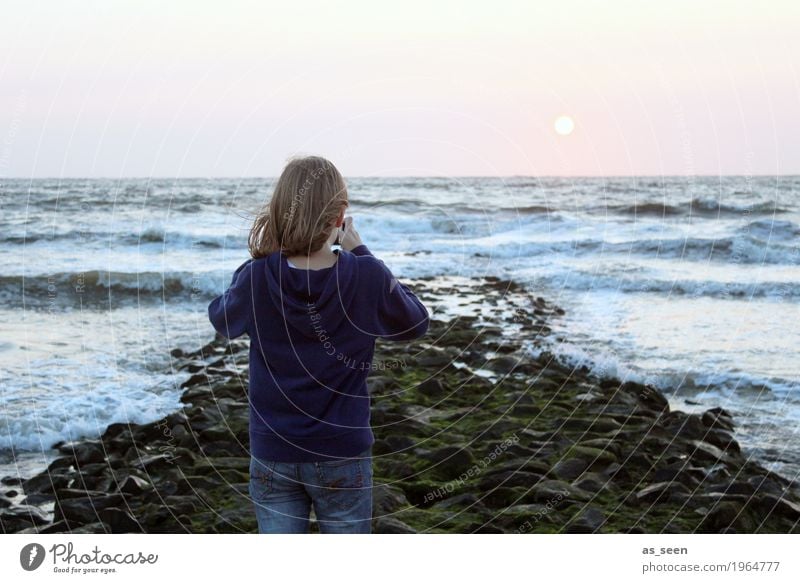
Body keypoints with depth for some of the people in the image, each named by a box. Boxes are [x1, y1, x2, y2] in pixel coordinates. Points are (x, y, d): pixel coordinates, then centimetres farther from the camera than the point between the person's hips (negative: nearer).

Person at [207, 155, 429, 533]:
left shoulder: (257, 278, -15)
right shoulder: (366, 276, -18)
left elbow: (221, 319, 7)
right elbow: (415, 324, 2)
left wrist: (261, 258, 3)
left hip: (272, 454, 1)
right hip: (342, 456, -1)